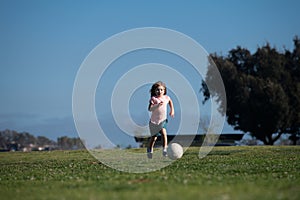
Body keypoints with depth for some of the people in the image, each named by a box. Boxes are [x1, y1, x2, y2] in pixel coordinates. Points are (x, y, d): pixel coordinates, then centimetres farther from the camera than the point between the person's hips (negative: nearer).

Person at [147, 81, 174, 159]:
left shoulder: (166, 97, -5)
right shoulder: (153, 99, -18)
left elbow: (170, 101, 21)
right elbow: (150, 109, -31)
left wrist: (172, 109, 17)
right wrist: (158, 105, -43)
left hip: (163, 120, 2)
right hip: (154, 121, -2)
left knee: (164, 133, -24)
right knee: (154, 137, 12)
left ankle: (164, 149, -23)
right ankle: (149, 150, 37)